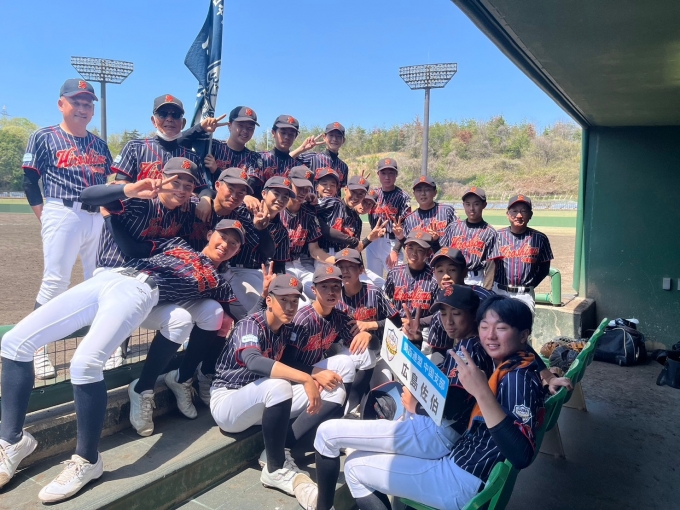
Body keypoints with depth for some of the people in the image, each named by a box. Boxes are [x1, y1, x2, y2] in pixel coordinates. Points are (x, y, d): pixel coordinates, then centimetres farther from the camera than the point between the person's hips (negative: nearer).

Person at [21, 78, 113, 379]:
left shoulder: (100, 144, 17)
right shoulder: (44, 138, 5)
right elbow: (29, 181, 2)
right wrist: (44, 218, -5)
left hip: (99, 218, 5)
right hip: (63, 215, -4)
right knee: (55, 281, -9)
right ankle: (37, 349, 3)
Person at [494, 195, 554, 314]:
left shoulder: (540, 238, 0)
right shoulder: (498, 236, -1)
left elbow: (544, 268, 7)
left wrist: (530, 284, -1)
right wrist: (496, 283, -2)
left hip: (525, 295, 0)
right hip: (499, 292, 1)